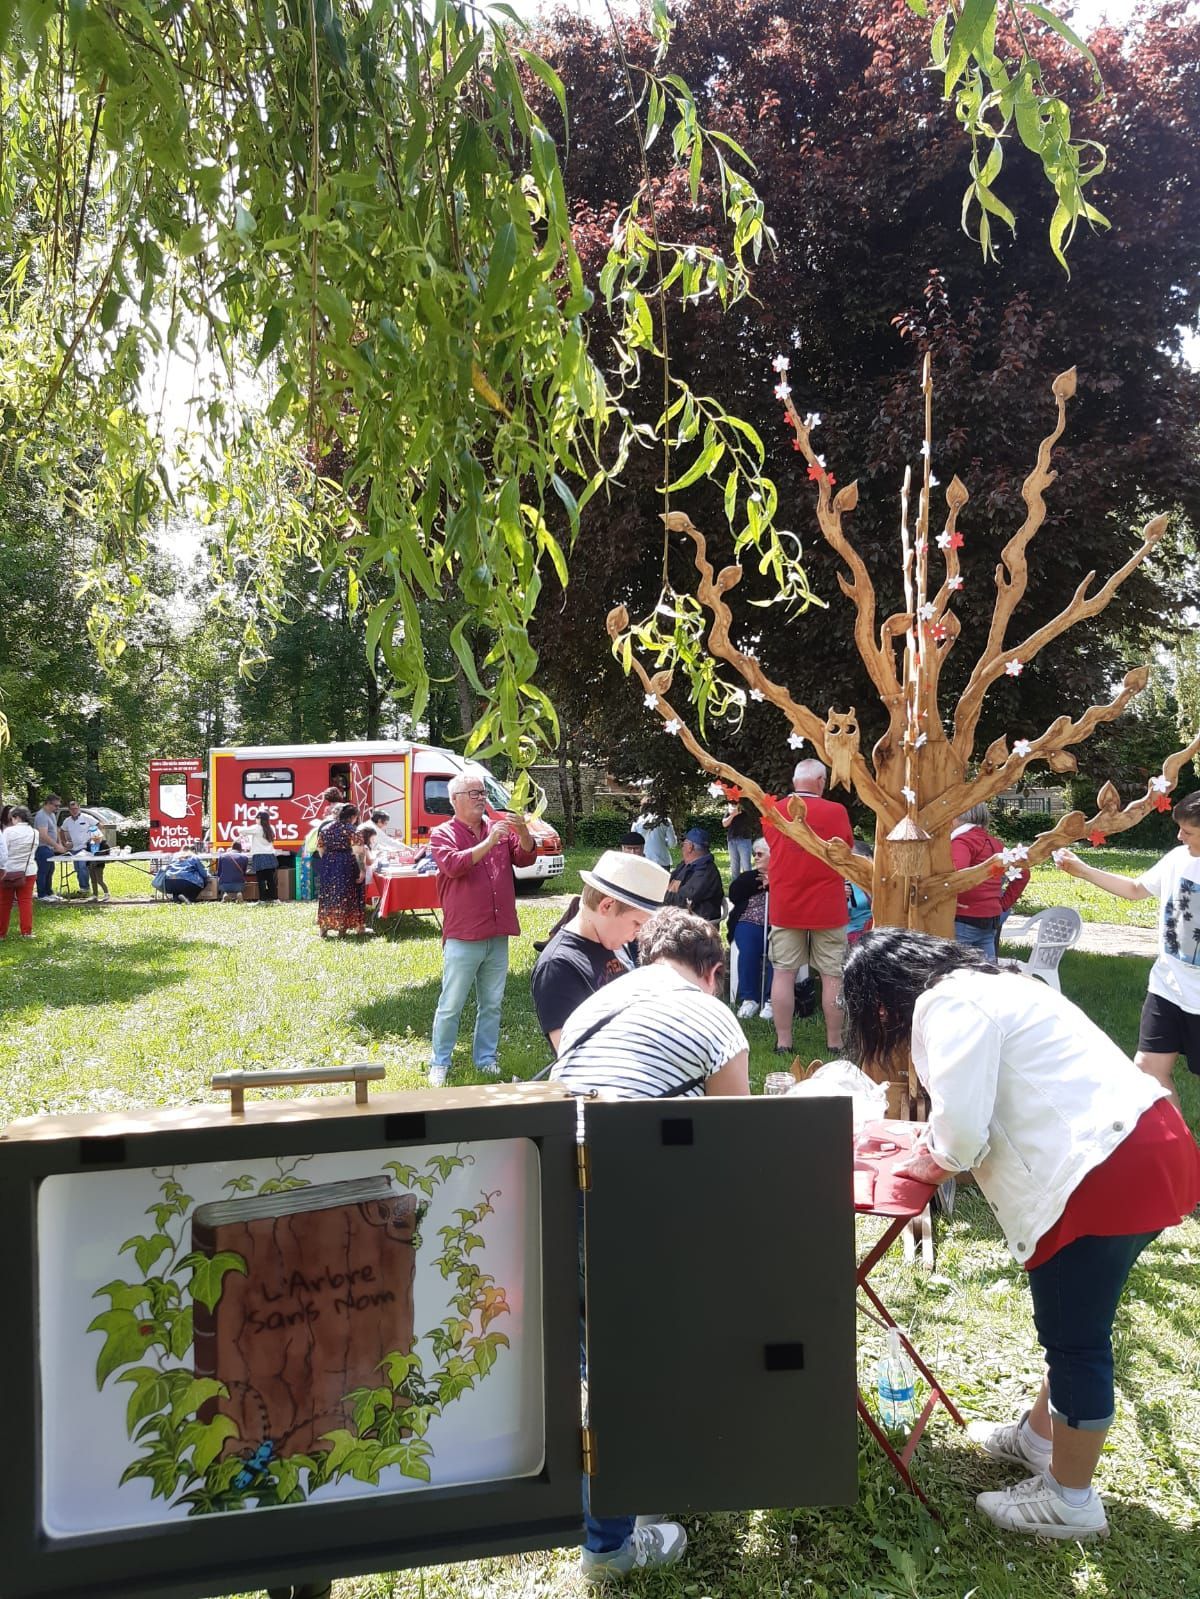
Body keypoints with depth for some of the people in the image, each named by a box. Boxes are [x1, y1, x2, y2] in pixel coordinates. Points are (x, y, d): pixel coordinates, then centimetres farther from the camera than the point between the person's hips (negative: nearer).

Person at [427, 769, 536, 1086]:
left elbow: (525, 858, 3)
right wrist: (488, 842, -24)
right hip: (462, 938, -5)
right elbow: (454, 865, -20)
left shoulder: (500, 827, 9)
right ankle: (440, 1064, 12)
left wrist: (523, 832, -15)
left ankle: (485, 1059, 25)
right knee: (451, 1006, 1)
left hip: (498, 936, 5)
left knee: (491, 1004, 13)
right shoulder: (443, 834, -3)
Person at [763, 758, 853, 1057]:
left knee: (783, 973, 8)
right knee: (833, 976, 6)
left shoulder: (773, 810, -2)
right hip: (827, 907, -2)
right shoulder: (836, 811, -10)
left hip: (785, 906, 2)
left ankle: (783, 1041, 11)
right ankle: (835, 1042, 12)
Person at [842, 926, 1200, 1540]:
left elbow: (962, 1128, -19)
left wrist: (933, 1160, 1)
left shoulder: (946, 1006, -13)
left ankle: (1070, 1502, 22)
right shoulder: (976, 987, 18)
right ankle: (1040, 1437, 42)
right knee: (1072, 1326, 24)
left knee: (1074, 1340, 6)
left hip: (1111, 1172, -10)